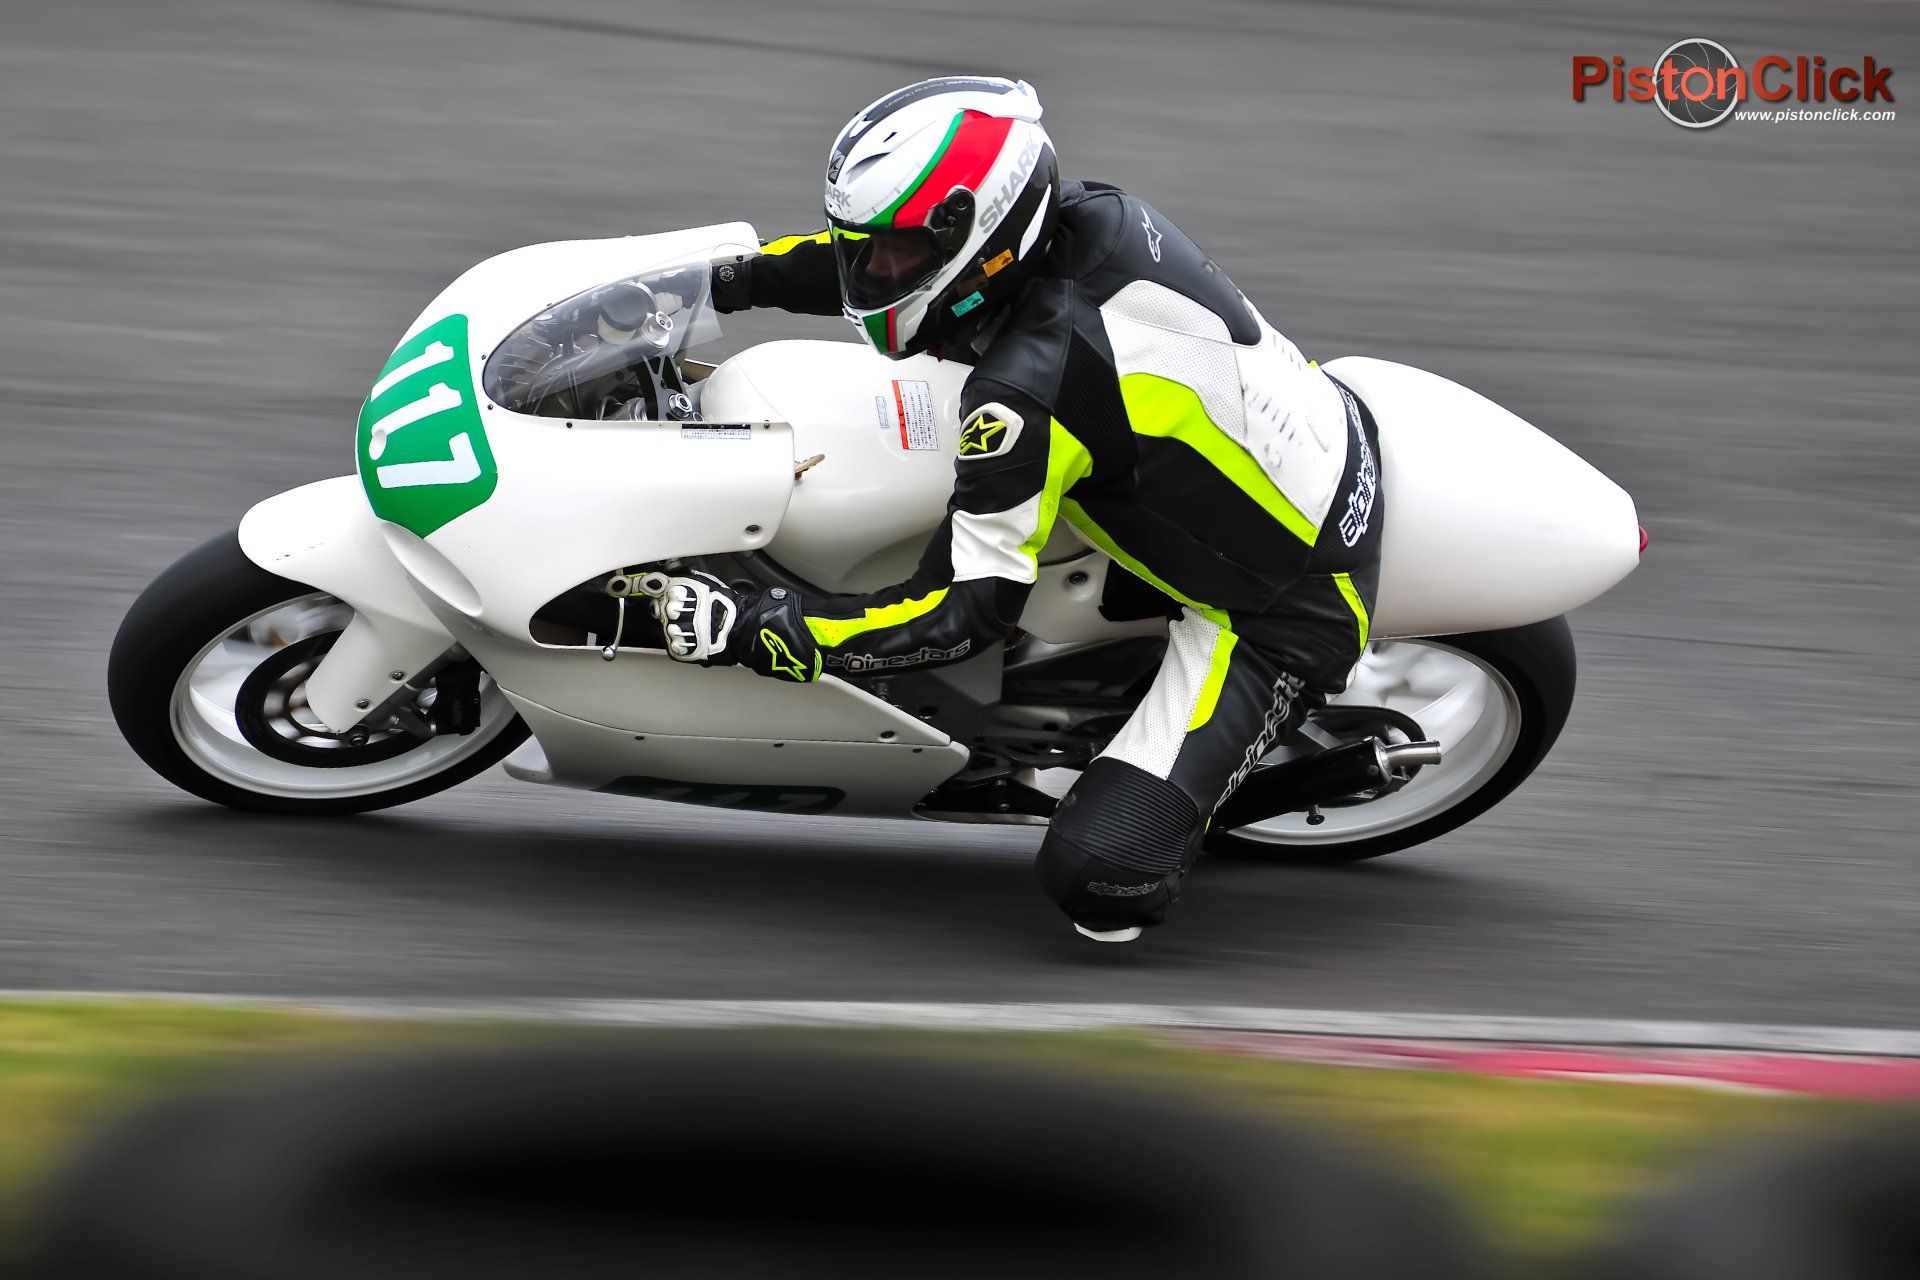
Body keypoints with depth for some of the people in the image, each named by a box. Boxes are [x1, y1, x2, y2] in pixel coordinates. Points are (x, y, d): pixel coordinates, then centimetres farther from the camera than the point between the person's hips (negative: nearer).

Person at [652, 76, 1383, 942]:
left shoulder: (1026, 395, -31)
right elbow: (879, 257, 10)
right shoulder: (1093, 216, -9)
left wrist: (752, 632, -22)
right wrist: (729, 279, 7)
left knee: (1098, 885, -16)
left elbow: (966, 610, -25)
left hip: (1283, 615, -9)